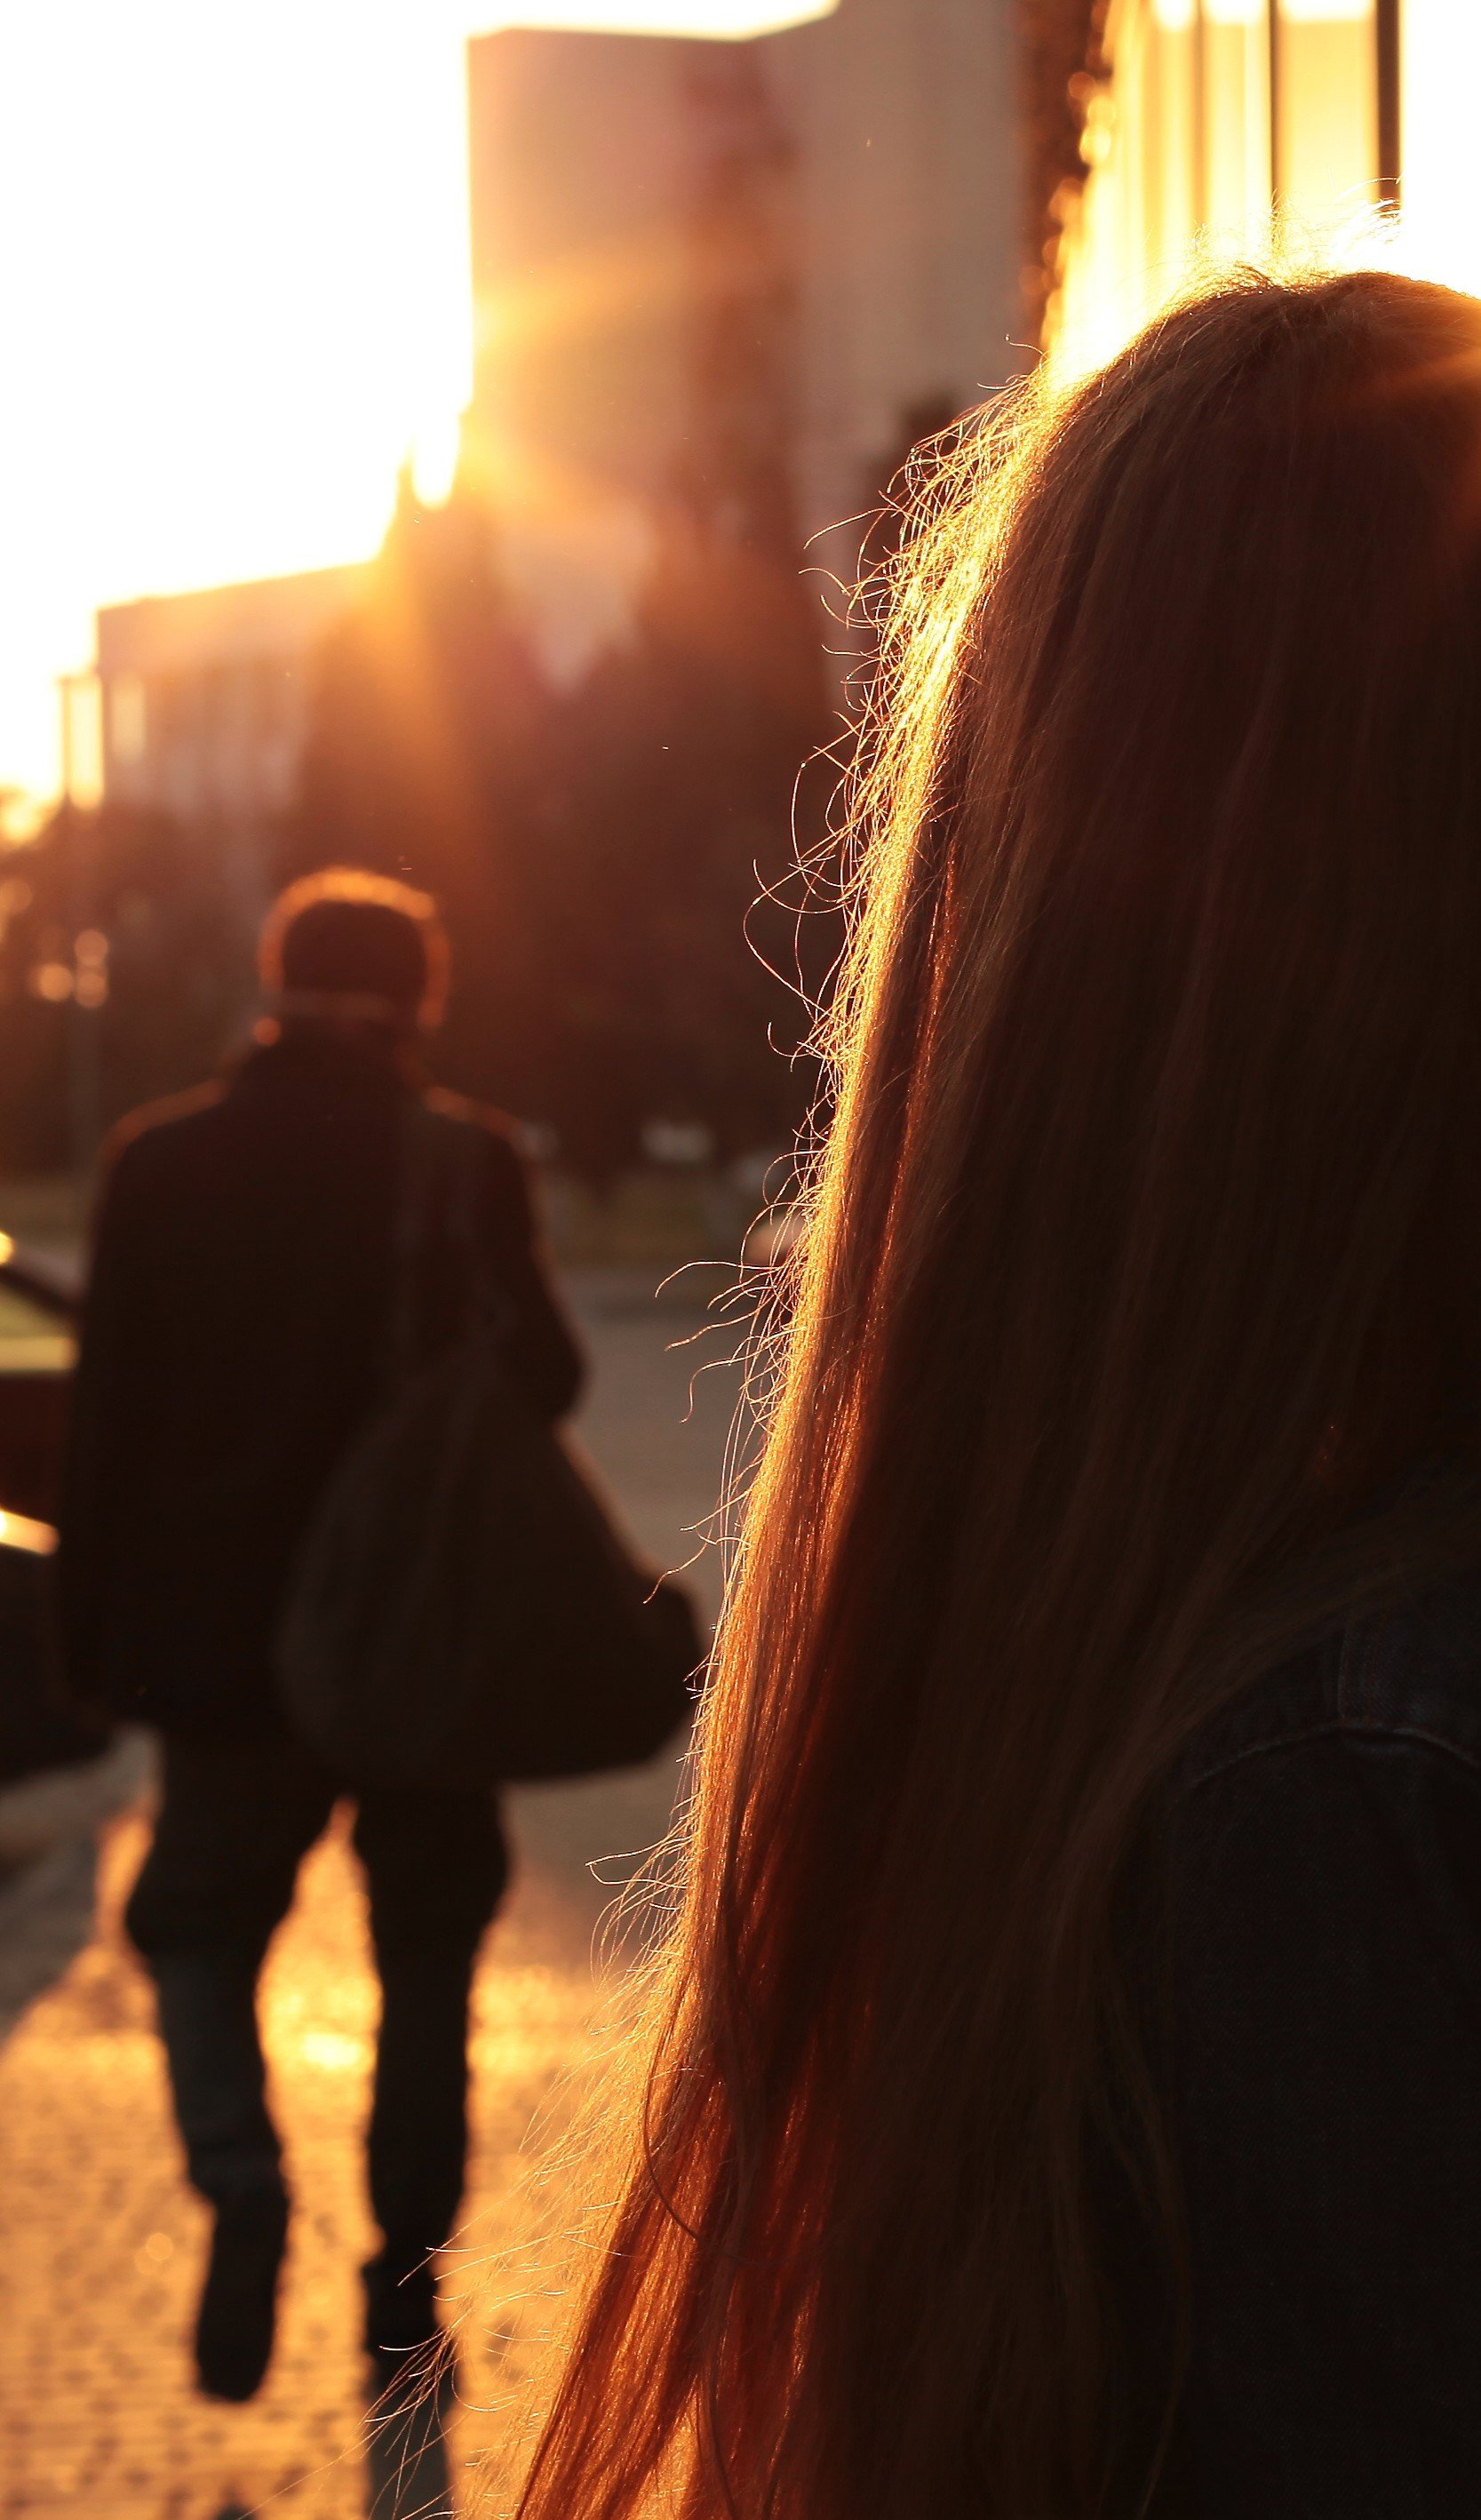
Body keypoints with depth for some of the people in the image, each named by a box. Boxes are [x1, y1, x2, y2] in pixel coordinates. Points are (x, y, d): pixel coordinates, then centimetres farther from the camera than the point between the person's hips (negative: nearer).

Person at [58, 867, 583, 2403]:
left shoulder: (163, 1159, -4)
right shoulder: (469, 1163, -8)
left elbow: (110, 1417, -2)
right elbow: (539, 1382, -5)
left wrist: (95, 1632, 4)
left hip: (226, 1637, 0)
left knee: (199, 1916, 15)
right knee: (427, 1954, 15)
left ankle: (240, 2181, -10)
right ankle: (406, 2274, 18)